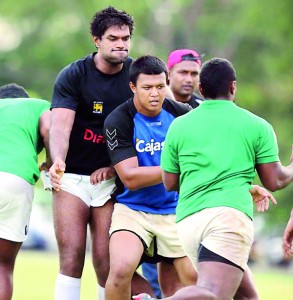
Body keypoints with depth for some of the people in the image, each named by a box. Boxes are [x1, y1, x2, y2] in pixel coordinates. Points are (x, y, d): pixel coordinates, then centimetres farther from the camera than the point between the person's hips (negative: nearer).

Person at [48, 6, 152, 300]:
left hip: (112, 179, 2)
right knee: (71, 257, -11)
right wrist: (58, 161, -38)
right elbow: (60, 127, -19)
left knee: (105, 261, -4)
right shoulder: (73, 75, -7)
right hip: (72, 177, -2)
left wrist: (116, 165, -6)